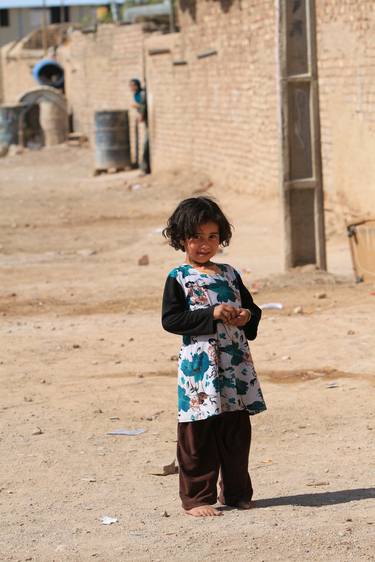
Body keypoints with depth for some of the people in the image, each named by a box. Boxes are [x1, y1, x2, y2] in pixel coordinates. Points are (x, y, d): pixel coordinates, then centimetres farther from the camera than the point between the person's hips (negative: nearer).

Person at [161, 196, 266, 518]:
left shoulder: (230, 274, 13)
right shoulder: (179, 278, -2)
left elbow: (252, 308, 21)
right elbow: (170, 319, -11)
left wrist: (246, 316, -4)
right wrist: (212, 314, -18)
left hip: (236, 362, 5)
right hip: (199, 366, -5)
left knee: (237, 431, 9)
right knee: (198, 435, -2)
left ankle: (236, 492, 21)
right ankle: (197, 497, 6)